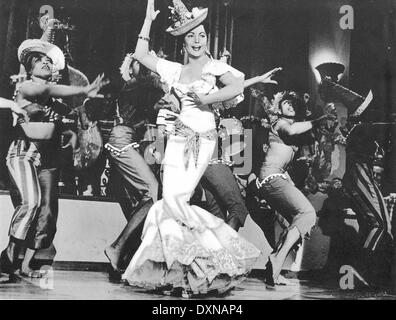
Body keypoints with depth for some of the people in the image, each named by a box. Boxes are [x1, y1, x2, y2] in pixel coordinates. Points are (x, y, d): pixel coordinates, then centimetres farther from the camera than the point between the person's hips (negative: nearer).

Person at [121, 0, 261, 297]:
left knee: (175, 201, -13)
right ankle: (177, 272, 6)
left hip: (204, 138, -3)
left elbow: (237, 87, -14)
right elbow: (141, 55, 17)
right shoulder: (176, 70, 16)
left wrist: (204, 99, -13)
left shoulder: (215, 67, 5)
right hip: (180, 135, 4)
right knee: (171, 200, -7)